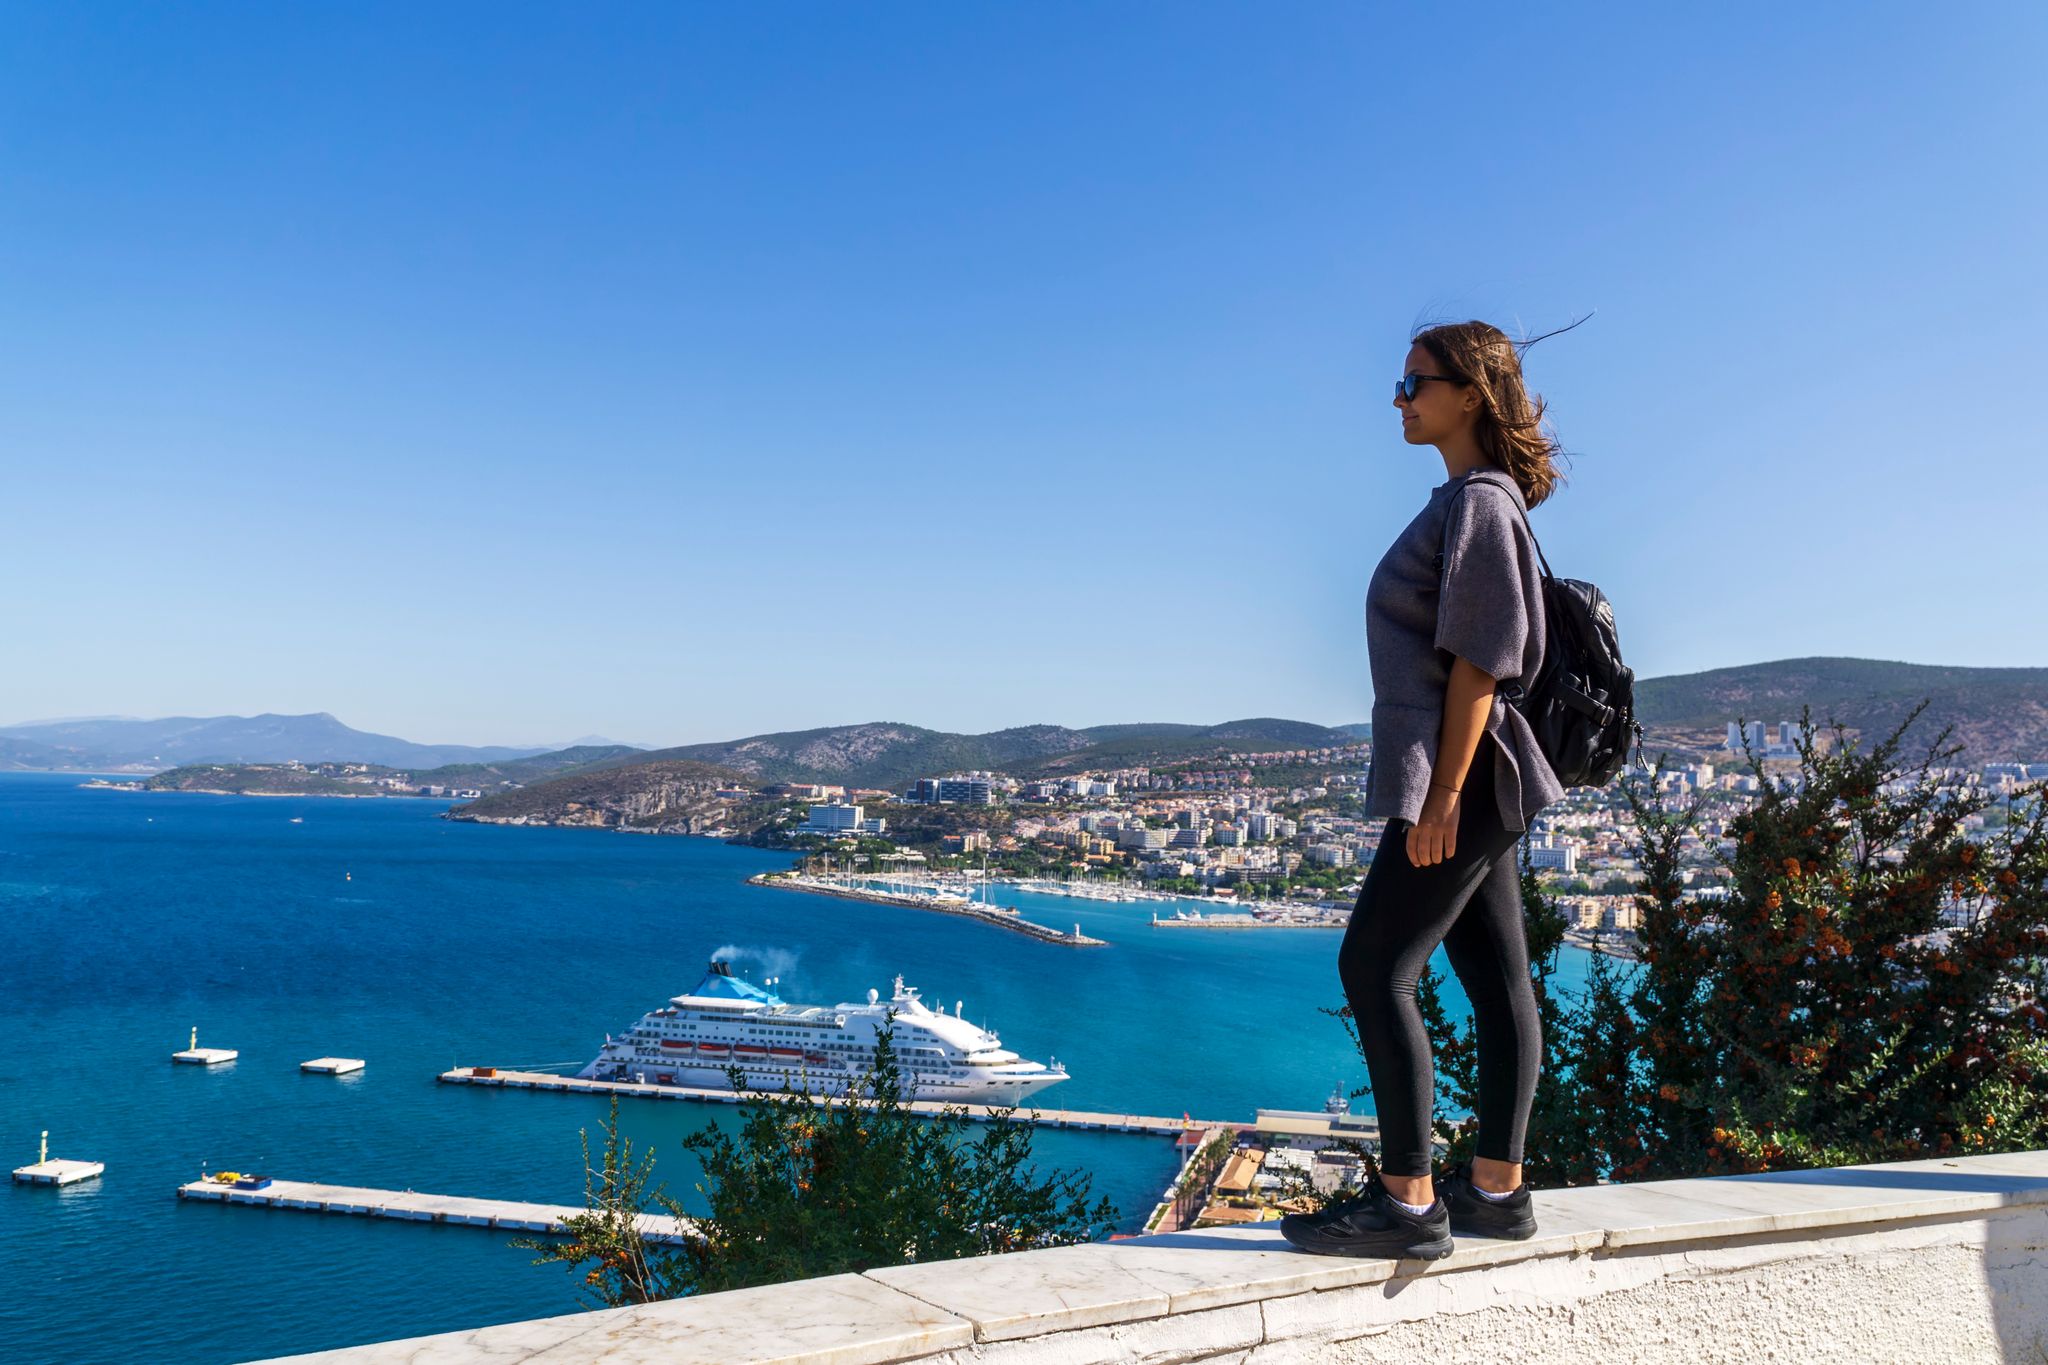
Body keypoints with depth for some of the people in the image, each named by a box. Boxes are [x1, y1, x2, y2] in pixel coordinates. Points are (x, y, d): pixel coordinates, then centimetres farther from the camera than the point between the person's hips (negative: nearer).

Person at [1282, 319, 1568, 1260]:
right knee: (1495, 979, 10)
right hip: (1475, 782, 10)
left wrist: (1444, 790, -21)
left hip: (1463, 775, -10)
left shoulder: (1480, 502, -12)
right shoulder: (1466, 499, 17)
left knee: (1374, 969, -9)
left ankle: (1408, 1203, -4)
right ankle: (1497, 1189, 18)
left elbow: (1481, 660, -19)